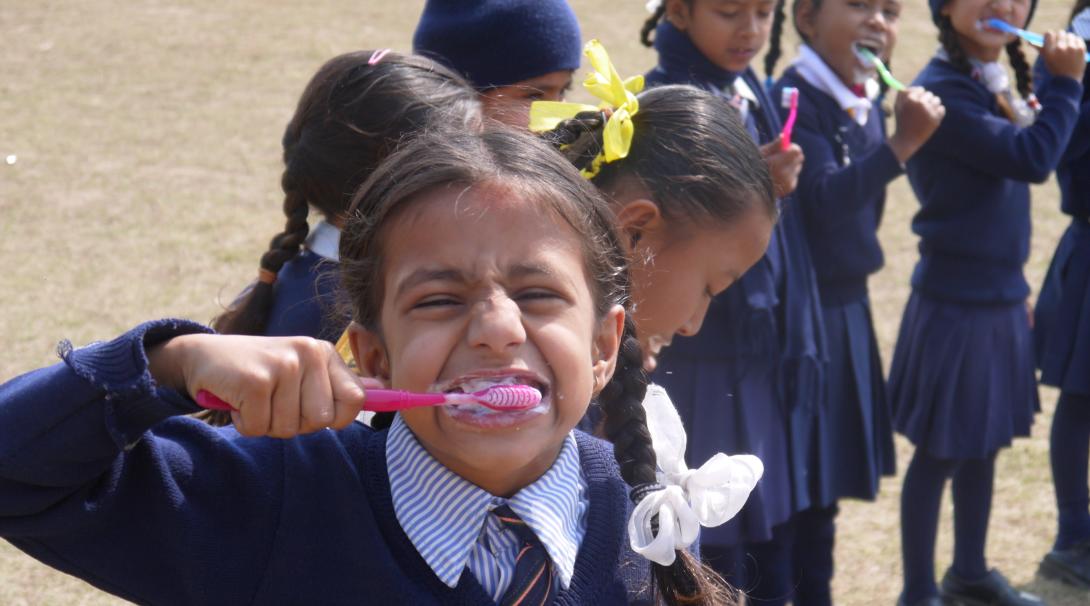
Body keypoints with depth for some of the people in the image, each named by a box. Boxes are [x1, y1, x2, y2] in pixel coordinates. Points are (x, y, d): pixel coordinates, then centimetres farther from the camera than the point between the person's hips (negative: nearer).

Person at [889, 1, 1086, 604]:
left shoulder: (997, 83, 8)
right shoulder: (941, 91, -20)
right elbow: (1032, 160, -26)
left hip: (998, 298, 8)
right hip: (955, 303, -8)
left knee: (983, 441, 19)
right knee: (939, 451, 2)